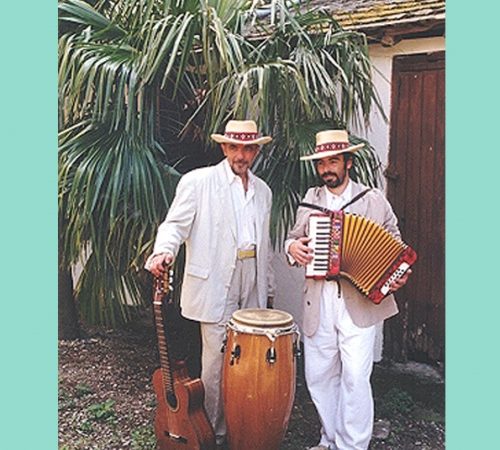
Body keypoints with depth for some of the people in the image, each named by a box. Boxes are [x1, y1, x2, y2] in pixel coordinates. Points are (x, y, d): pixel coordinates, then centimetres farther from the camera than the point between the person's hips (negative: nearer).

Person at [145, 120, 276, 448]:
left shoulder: (262, 191, 16)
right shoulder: (198, 182, -1)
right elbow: (176, 224, -8)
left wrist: (269, 289, 21)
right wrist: (163, 252, -29)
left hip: (253, 288, 5)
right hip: (216, 285, -5)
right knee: (216, 362, 0)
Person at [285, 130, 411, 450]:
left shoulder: (375, 200, 4)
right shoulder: (311, 199, 12)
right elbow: (294, 237, 17)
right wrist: (293, 247, -5)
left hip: (360, 301, -3)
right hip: (319, 302, 4)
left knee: (355, 378, -6)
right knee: (318, 375, 10)